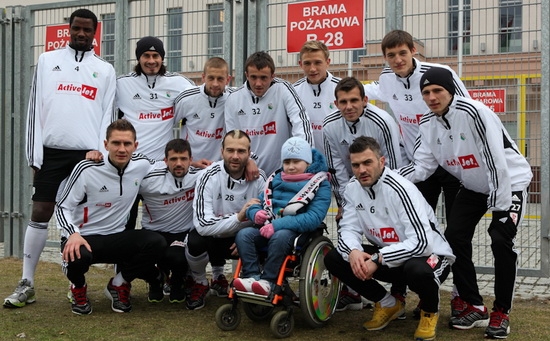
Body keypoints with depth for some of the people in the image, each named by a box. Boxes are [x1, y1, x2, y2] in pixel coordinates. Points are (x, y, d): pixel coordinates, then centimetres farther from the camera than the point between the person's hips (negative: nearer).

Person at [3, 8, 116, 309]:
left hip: (88, 153, 0)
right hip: (51, 150, 0)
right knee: (39, 214, -1)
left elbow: (107, 114, 6)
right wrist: (34, 154, 0)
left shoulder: (105, 70, 9)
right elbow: (36, 107, 6)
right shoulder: (47, 60, 10)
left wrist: (102, 153, -7)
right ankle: (27, 284, 5)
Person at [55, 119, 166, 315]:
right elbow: (63, 207, -10)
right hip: (82, 238, -4)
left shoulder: (142, 165, -3)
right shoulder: (87, 170, -15)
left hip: (115, 238, 4)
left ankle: (119, 285, 4)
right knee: (78, 256, -39)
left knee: (156, 243, -22)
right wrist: (73, 234, -28)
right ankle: (79, 289, 2)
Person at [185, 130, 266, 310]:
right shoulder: (210, 176, -22)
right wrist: (239, 217, -43)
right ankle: (200, 283, 0)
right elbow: (202, 223, -32)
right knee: (195, 241, -34)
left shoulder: (259, 178, -13)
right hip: (214, 237, -3)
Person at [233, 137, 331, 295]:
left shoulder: (320, 184, -1)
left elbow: (314, 218, -16)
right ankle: (252, 276, -24)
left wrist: (278, 225, -24)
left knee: (280, 237, -37)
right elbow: (257, 203, 17)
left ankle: (268, 280, -29)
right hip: (268, 227, 5)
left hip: (298, 231, -5)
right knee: (243, 234, -21)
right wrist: (255, 213, -11)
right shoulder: (276, 179, 16)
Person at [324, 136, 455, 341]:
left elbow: (421, 243, -32)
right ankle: (388, 305, 10)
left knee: (417, 270, -41)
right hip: (388, 257, 7)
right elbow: (348, 229, -6)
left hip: (429, 254, -6)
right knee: (333, 259, -9)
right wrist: (353, 251, -29)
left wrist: (378, 259, -34)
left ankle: (430, 311, -3)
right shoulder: (353, 188, -6)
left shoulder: (400, 189, -26)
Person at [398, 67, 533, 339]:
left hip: (509, 181, -7)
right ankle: (473, 306, 9)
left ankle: (501, 313, -1)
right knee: (454, 236, -5)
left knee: (501, 240, -19)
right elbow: (422, 166, -8)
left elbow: (496, 161, -30)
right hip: (473, 186, 7)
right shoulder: (428, 123, -7)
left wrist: (500, 206, -27)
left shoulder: (473, 112, -30)